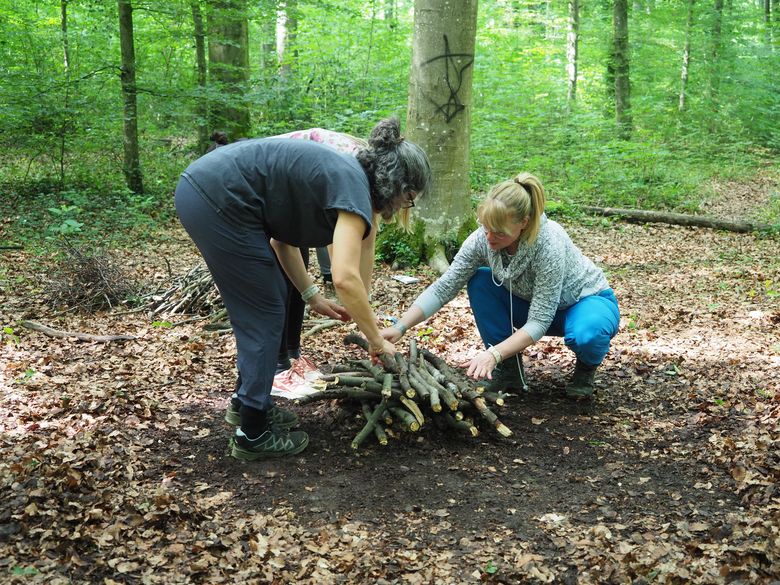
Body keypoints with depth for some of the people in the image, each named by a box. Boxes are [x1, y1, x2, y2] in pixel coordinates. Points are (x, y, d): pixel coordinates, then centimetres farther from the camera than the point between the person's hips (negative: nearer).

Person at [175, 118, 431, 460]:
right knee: (265, 315, 2)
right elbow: (345, 278, -23)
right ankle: (252, 435, 10)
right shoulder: (354, 189, -11)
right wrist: (376, 340, -11)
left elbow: (280, 236, 20)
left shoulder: (340, 175, 17)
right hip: (218, 201, -9)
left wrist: (312, 296, 16)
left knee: (256, 311, 19)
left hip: (199, 186, 9)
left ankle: (250, 402, 34)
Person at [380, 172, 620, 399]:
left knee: (585, 336, -39)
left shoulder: (549, 243, -37)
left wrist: (494, 353, -44)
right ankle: (510, 368, -4)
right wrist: (400, 327, -27)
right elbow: (443, 287, -18)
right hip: (531, 303, 5)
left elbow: (539, 322, -35)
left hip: (589, 300, -5)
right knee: (479, 282, -19)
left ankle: (586, 366, -1)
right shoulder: (482, 239, -23)